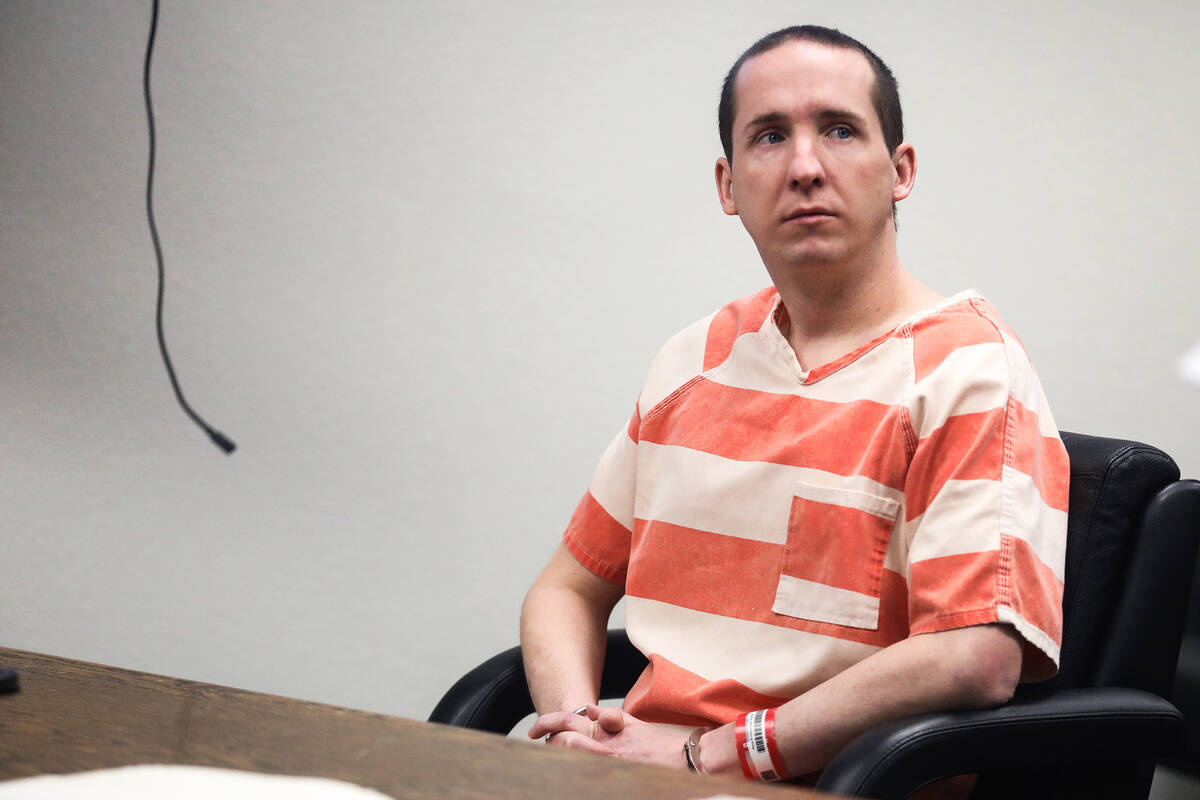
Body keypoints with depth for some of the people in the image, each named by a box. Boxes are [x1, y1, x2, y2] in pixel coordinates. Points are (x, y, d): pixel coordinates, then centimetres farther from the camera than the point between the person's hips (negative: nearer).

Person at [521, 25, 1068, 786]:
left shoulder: (969, 371, -5)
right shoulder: (695, 357, 16)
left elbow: (976, 659, -17)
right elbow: (570, 588, 20)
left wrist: (703, 756, -15)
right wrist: (577, 728, -2)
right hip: (637, 770, 6)